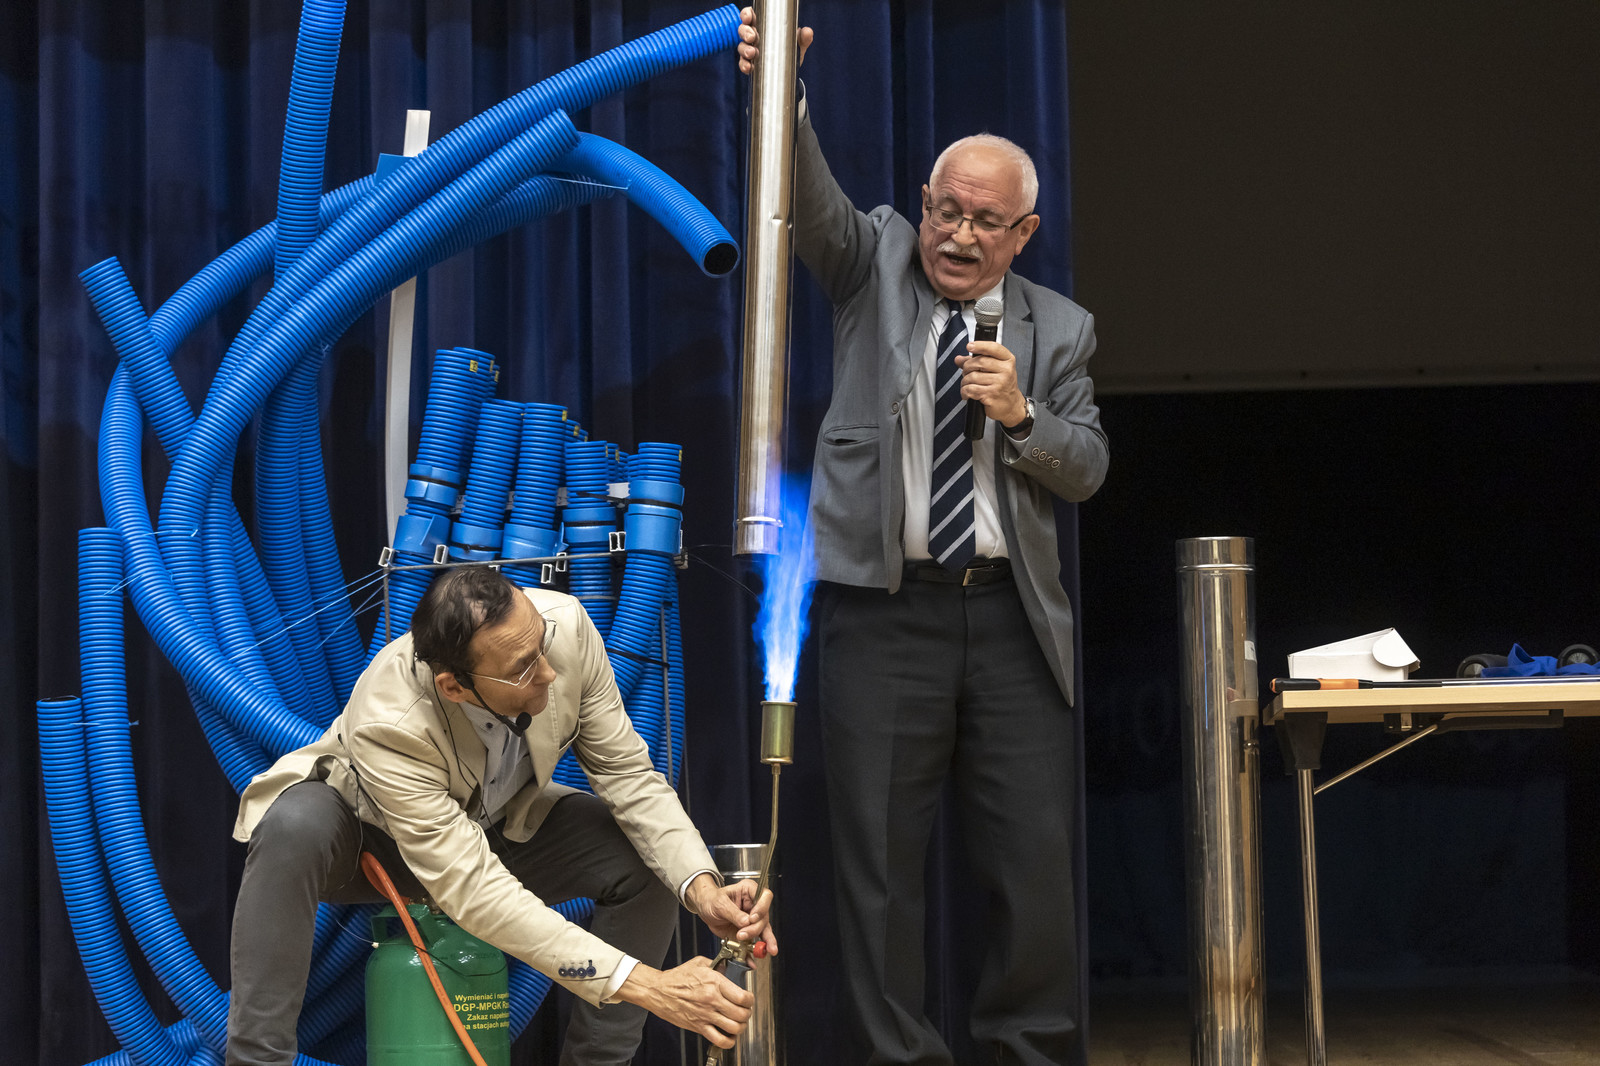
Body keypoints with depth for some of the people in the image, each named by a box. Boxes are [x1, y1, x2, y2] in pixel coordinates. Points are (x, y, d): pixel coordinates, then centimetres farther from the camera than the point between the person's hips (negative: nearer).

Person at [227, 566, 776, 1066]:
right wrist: (646, 985, -47)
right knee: (295, 827, -39)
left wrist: (702, 889, -33)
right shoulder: (387, 725, -40)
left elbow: (627, 774, -16)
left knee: (655, 858, -20)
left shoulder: (563, 624, -29)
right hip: (367, 836, -4)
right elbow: (474, 892, -42)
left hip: (498, 827, 5)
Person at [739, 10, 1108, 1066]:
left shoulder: (1057, 327, 12)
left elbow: (1087, 469, 9)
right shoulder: (877, 263, 8)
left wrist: (1020, 415, -11)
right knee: (881, 853, 0)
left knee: (1038, 852, 2)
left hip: (1010, 615, 2)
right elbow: (812, 200, -11)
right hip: (884, 610, -2)